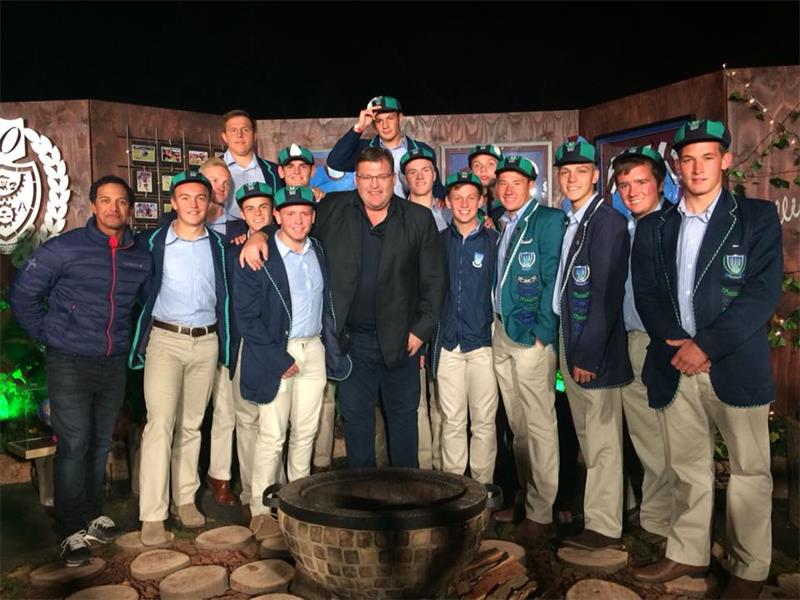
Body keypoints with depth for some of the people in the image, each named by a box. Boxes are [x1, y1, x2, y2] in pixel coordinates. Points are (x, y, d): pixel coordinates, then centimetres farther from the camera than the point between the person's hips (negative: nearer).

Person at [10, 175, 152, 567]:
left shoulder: (140, 257, 4)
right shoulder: (65, 248, -9)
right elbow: (22, 293, -4)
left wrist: (133, 342, 10)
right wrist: (48, 336, -4)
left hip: (114, 363, 4)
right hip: (70, 362, -4)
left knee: (100, 444, 14)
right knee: (74, 445, -2)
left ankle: (93, 515, 30)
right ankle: (72, 531, 11)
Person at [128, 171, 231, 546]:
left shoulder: (219, 244, 8)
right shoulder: (153, 243, 0)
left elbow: (224, 296, 15)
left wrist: (224, 346, 8)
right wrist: (137, 347, 2)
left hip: (206, 342, 3)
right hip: (166, 339, -3)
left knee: (192, 425, 10)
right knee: (160, 423, -10)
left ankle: (185, 499, 22)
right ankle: (152, 516, -5)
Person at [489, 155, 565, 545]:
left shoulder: (548, 220, -5)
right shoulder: (499, 225, 16)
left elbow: (552, 279, -11)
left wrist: (541, 332, -15)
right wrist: (497, 325, 8)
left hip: (531, 335, -7)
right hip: (500, 333, 7)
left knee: (539, 425, -3)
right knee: (517, 424, 14)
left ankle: (541, 513, 5)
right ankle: (526, 498, 26)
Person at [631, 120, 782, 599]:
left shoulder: (757, 217, 1)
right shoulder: (653, 227, 11)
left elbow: (764, 292, -8)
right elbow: (646, 294, 6)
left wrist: (707, 345, -16)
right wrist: (675, 342, -10)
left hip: (736, 365, -3)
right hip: (675, 365, 3)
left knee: (749, 470, 6)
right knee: (688, 467, 13)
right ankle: (688, 554, 27)